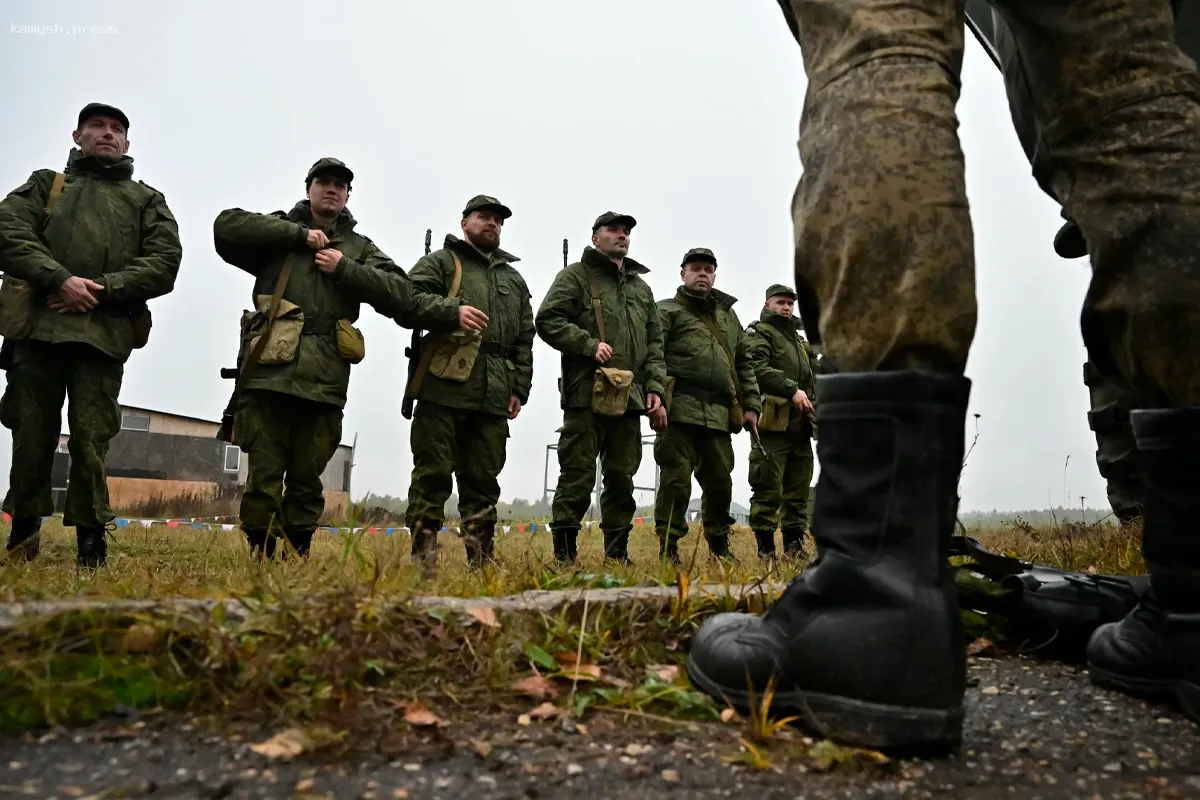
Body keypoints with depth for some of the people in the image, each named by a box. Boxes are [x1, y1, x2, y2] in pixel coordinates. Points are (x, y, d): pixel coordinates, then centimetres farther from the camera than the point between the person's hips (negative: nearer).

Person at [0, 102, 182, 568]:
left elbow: (164, 263, 3)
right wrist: (60, 279, -13)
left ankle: (91, 541, 3)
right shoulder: (45, 184, 21)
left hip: (105, 332, -1)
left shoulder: (147, 200, 18)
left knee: (90, 438, -4)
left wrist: (98, 289, -9)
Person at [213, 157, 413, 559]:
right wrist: (299, 234, -5)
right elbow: (226, 225, -3)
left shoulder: (360, 248, 17)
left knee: (307, 481, 7)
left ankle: (297, 557, 15)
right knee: (264, 476, -1)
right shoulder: (280, 229, 16)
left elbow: (401, 295, 4)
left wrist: (345, 268, -5)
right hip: (269, 373, -1)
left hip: (324, 382, 1)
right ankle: (259, 556, 9)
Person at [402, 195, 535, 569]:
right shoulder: (441, 261, 11)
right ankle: (423, 554, 1)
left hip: (493, 396, 5)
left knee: (483, 479, 7)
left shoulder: (514, 278, 24)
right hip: (443, 387, -4)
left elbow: (524, 340, 21)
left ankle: (481, 557, 13)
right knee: (432, 472, -3)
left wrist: (520, 388, 11)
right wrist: (453, 310, -21)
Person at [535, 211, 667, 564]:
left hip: (629, 398, 6)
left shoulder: (641, 288, 23)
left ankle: (617, 553, 17)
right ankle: (564, 553, 3)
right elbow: (547, 320, -6)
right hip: (586, 394, -6)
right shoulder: (575, 276, 5)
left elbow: (655, 341, 21)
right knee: (578, 476, -4)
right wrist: (589, 344, -16)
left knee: (622, 478, 9)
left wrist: (654, 385, 9)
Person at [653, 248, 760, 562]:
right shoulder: (667, 310, 7)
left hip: (719, 415, 5)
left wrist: (751, 405, 15)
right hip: (680, 410, -5)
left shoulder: (728, 315, 24)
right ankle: (668, 548, 3)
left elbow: (744, 365, 25)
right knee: (676, 480, -5)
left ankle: (719, 548, 24)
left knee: (720, 482, 9)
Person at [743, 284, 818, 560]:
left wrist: (814, 405, 12)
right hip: (774, 422, -8)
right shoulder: (759, 333, 2)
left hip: (800, 424, 8)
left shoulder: (799, 339, 27)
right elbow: (757, 368, -16)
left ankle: (795, 544, 16)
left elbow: (811, 379, 30)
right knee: (769, 488, -8)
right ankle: (765, 547, -3)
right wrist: (792, 389, -23)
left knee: (798, 488, 9)